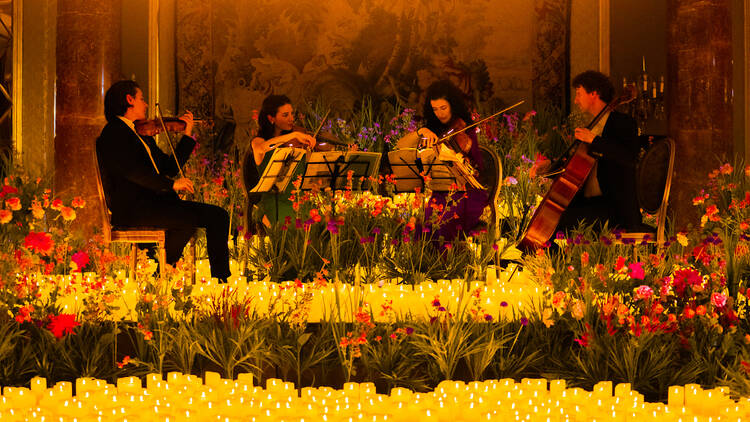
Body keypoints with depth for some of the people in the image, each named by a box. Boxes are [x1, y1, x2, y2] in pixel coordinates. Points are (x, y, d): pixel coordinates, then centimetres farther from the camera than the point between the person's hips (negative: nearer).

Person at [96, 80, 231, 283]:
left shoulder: (144, 135, 24)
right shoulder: (113, 133, -4)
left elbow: (170, 166, 23)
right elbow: (131, 170, -19)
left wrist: (188, 134, 23)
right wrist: (171, 184, -24)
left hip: (157, 201, 9)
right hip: (131, 208, -9)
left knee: (217, 215, -6)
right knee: (188, 219, -30)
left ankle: (220, 279, -9)